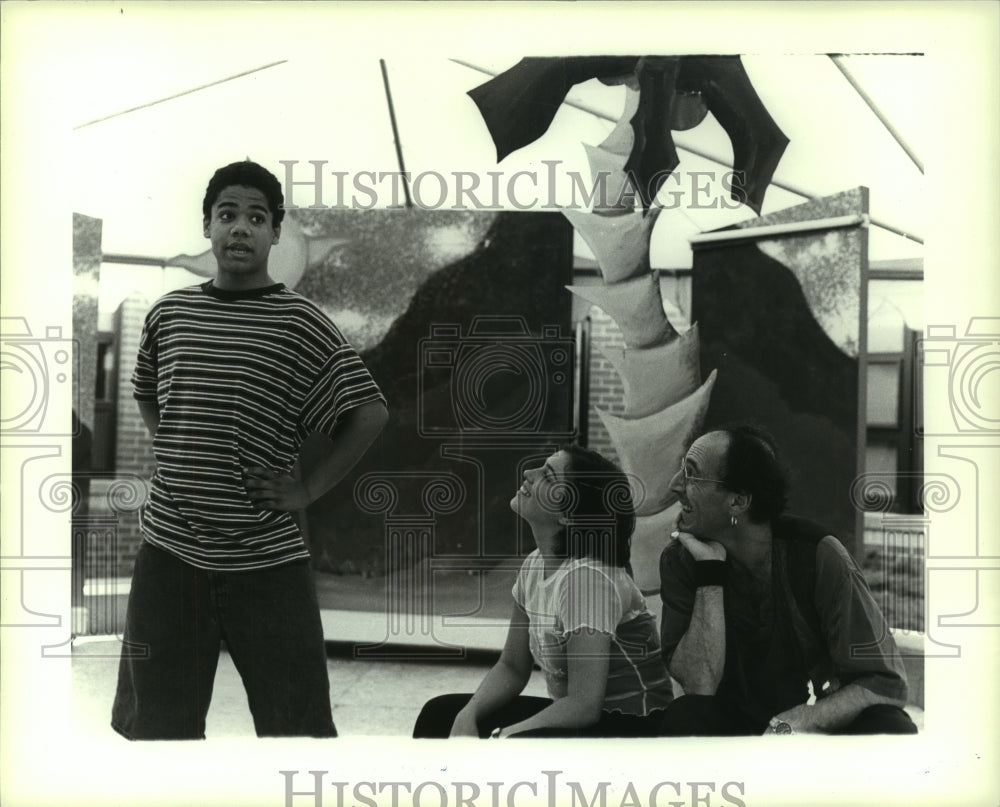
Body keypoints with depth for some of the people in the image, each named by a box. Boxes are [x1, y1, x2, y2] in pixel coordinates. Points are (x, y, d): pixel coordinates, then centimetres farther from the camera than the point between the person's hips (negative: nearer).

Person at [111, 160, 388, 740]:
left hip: (267, 560, -3)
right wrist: (174, 459, 11)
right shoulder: (170, 313, 6)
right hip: (170, 551, 4)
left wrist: (308, 488, -9)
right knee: (159, 723, 15)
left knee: (297, 725, 6)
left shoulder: (299, 323, -6)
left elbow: (369, 414, -8)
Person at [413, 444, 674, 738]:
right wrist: (467, 717, -9)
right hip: (576, 717, 9)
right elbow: (512, 667, 9)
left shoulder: (586, 579, -25)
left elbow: (583, 706, -27)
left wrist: (499, 736, -19)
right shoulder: (535, 565, 2)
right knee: (439, 714, 2)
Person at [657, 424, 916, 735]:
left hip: (818, 725, 0)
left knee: (889, 728, -30)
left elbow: (885, 683, -16)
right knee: (686, 717, -31)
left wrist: (793, 722, -31)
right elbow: (699, 686, -18)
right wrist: (710, 572, -23)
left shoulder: (817, 554, -14)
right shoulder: (680, 560, -8)